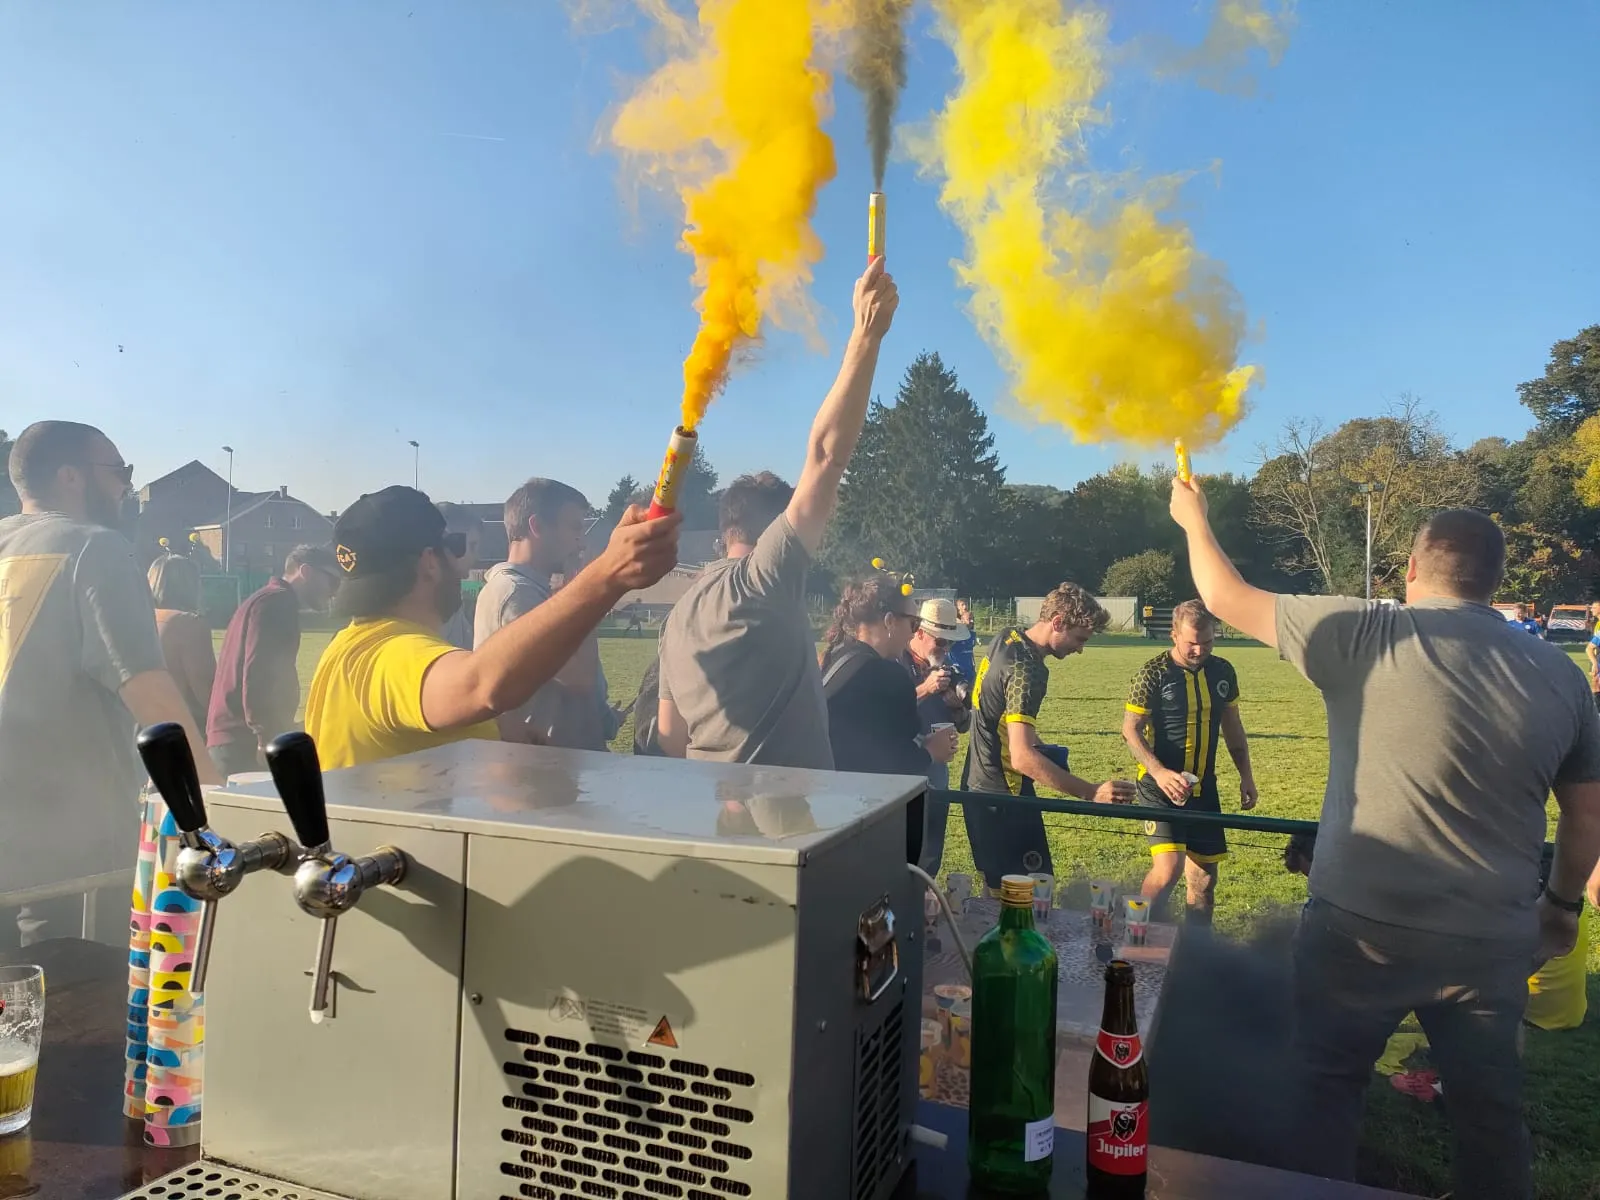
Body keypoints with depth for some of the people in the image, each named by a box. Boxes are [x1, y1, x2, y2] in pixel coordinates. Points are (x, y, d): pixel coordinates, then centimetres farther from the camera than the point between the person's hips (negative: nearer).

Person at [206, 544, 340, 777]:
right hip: (244, 739, -10)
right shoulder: (278, 603, -9)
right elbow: (257, 673, -21)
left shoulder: (265, 600, 24)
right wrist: (266, 738, -23)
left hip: (231, 736, 10)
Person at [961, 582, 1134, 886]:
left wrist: (1031, 739, 14)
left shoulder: (1006, 638, 3)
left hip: (979, 786, 10)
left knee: (999, 889, 18)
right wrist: (1092, 793, -38)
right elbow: (1022, 757, -34)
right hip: (1003, 797, -10)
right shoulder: (1026, 671, -26)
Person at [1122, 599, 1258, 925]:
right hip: (1161, 788, -6)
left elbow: (1232, 724, 17)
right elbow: (1131, 729, -13)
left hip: (1203, 789, 6)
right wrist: (1160, 772, -26)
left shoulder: (1222, 672, 5)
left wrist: (1246, 775, 13)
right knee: (1168, 866, -20)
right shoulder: (1154, 673, -12)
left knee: (1204, 879, 10)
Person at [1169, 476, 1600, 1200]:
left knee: (1324, 1095, 14)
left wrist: (1194, 518, 14)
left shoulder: (1367, 635, -11)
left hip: (1361, 929, -4)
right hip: (1494, 943, 5)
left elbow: (1226, 599, -3)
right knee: (1491, 1115, 21)